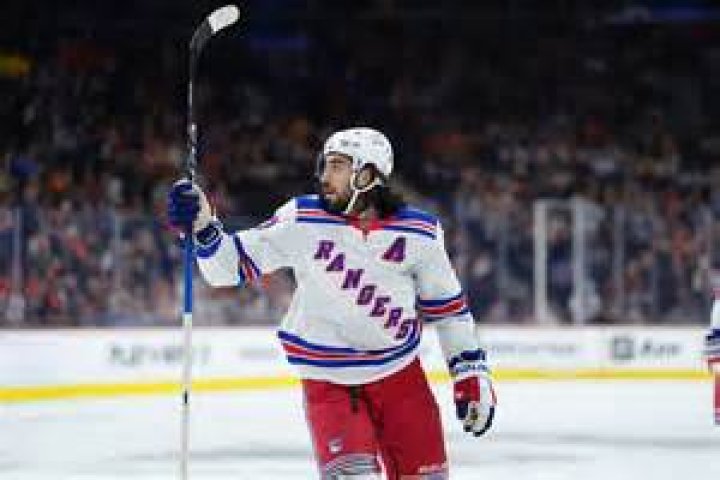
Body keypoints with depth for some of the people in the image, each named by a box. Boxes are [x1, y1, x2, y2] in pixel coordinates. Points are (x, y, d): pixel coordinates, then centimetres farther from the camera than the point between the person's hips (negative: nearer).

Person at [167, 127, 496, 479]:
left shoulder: (419, 233, -6)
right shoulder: (303, 220, -9)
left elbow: (447, 306, 6)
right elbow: (234, 265, -5)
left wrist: (471, 371, 4)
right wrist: (203, 226, -21)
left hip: (401, 375, 2)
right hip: (329, 382, -2)